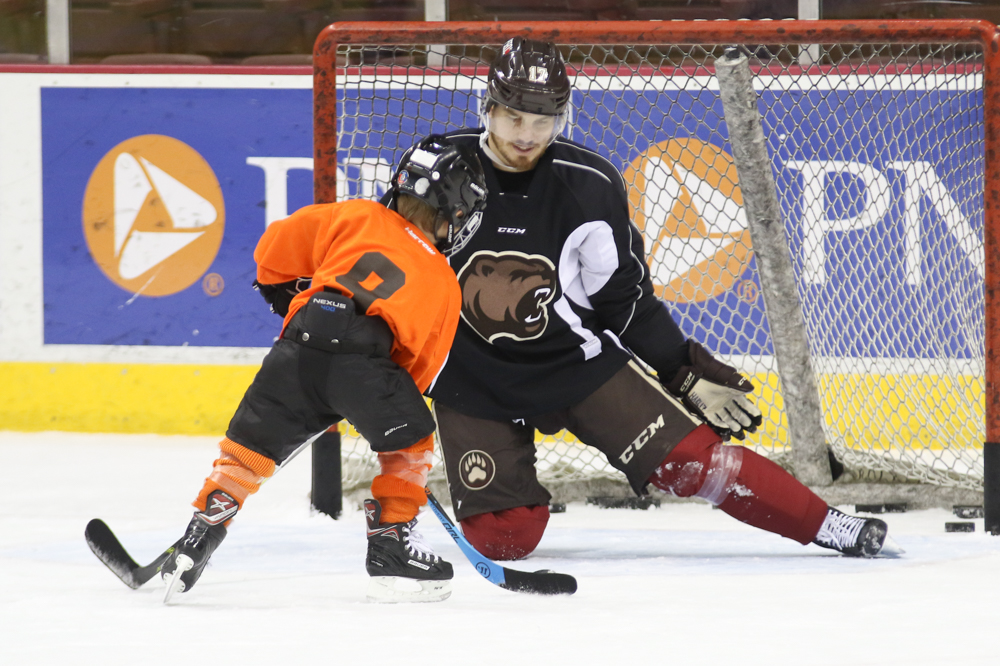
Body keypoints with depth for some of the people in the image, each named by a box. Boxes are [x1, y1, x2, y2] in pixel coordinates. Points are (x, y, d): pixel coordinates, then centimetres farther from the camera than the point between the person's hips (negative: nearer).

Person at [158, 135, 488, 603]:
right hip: (365, 357, -1)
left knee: (249, 448, 12)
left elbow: (277, 246, 25)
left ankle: (197, 541, 2)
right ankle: (391, 547, 18)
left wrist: (283, 292, 42)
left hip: (299, 349, 1)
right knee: (409, 441, 23)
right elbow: (423, 362, 28)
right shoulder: (444, 284, 27)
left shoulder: (357, 217, 27)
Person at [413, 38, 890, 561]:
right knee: (502, 538, -11)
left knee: (687, 456, -12)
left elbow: (624, 296, -1)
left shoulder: (588, 186, -13)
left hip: (576, 357, 0)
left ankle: (827, 526, -2)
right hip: (472, 375, 0)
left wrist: (685, 371, -3)